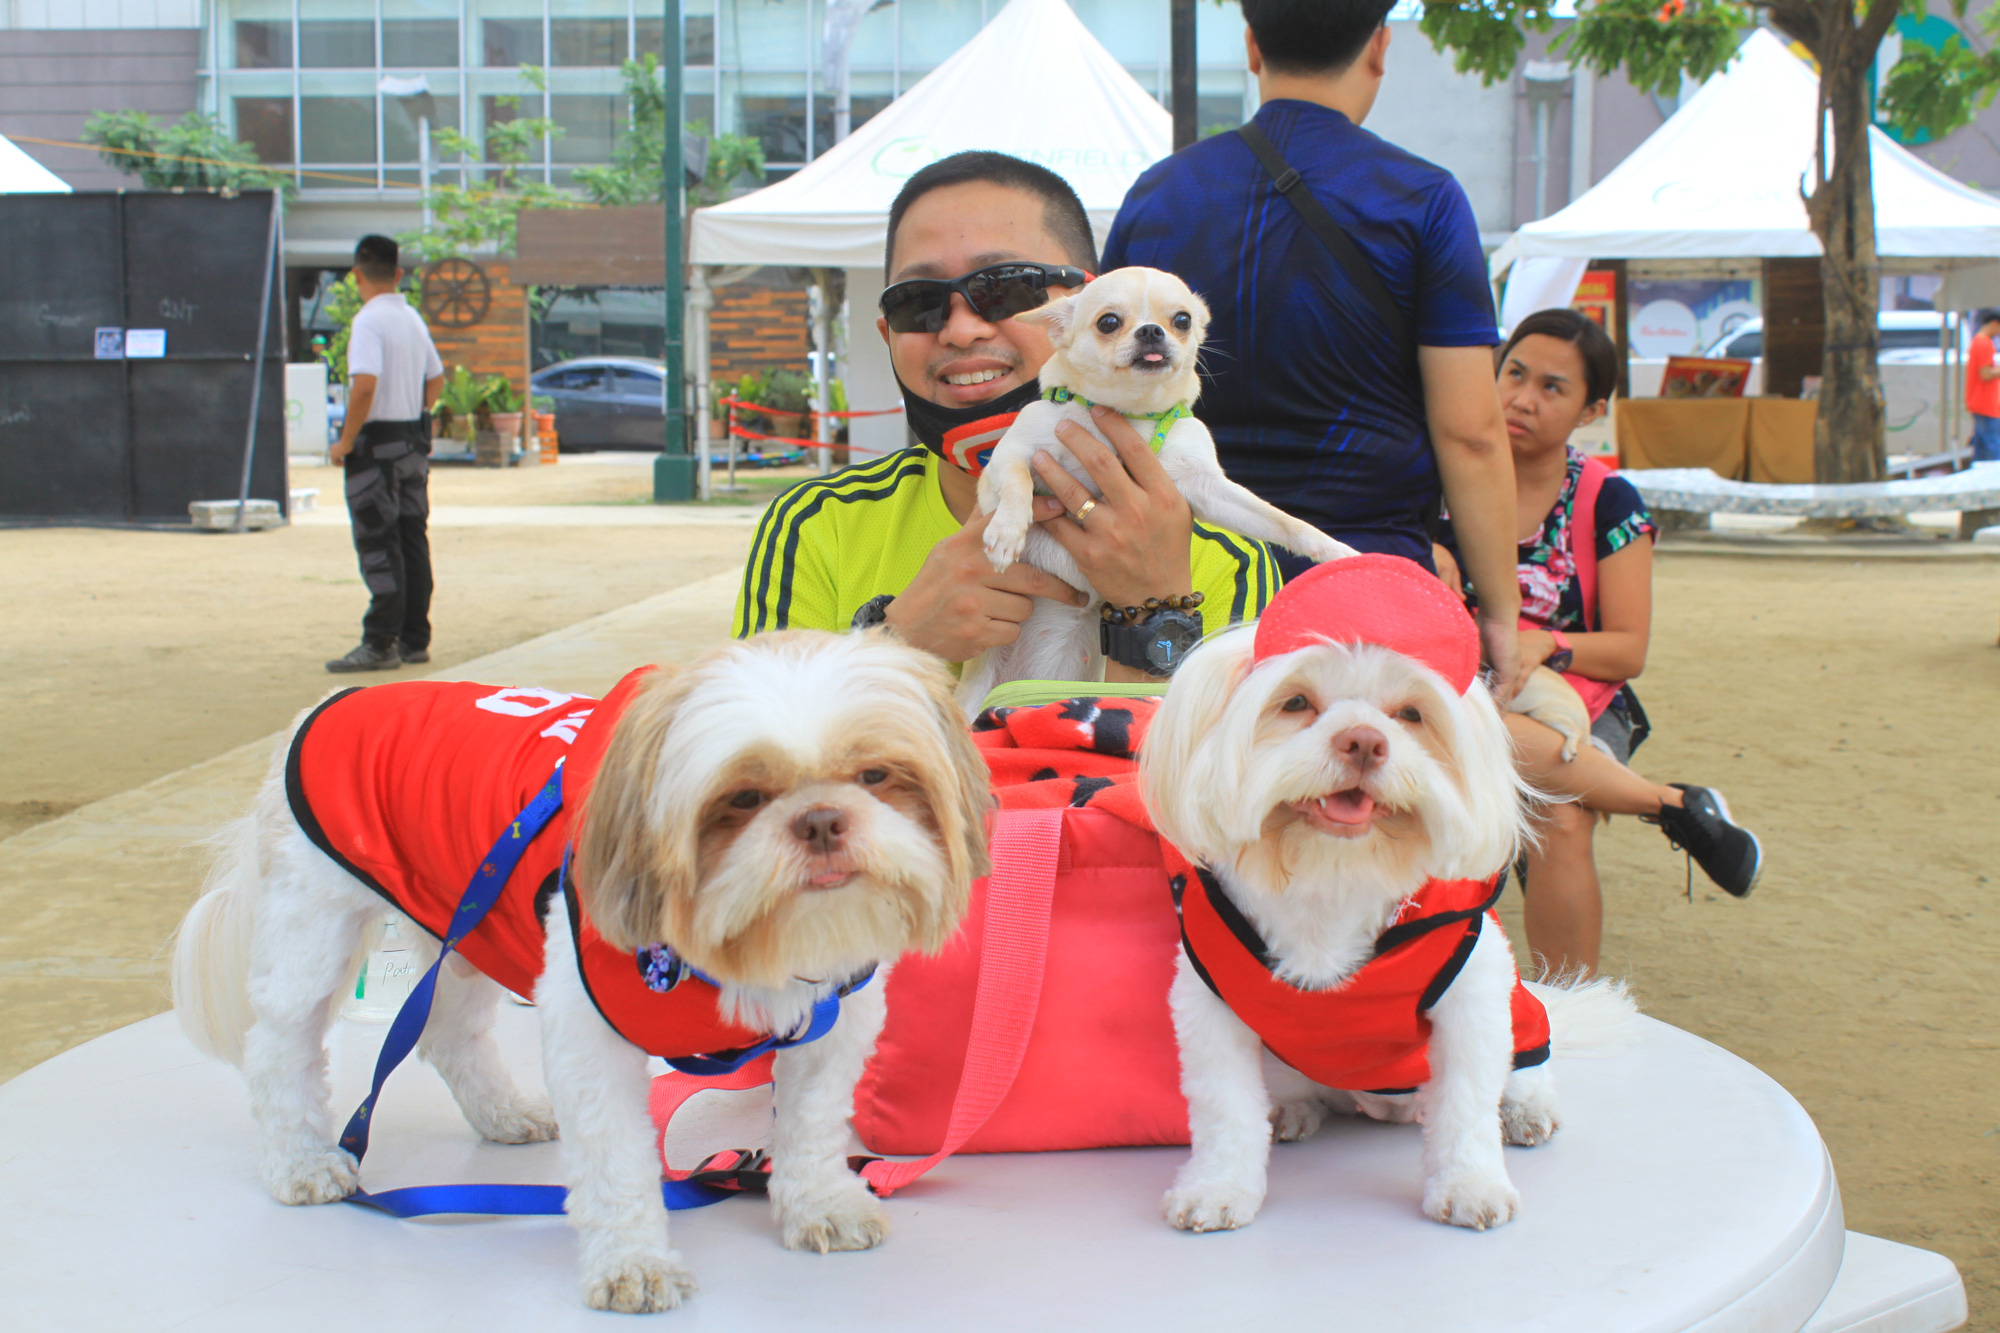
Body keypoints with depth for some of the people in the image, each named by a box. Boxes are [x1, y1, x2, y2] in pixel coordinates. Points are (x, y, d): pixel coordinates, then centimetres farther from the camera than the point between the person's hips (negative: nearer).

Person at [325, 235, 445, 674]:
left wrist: (345, 442, -17)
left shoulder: (368, 321, -15)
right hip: (415, 438, 8)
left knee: (378, 546, -5)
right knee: (412, 541, 11)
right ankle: (415, 639, 15)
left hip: (376, 443, -8)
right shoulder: (414, 319, 11)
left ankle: (380, 645, -5)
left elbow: (365, 386, -25)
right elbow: (436, 378, 20)